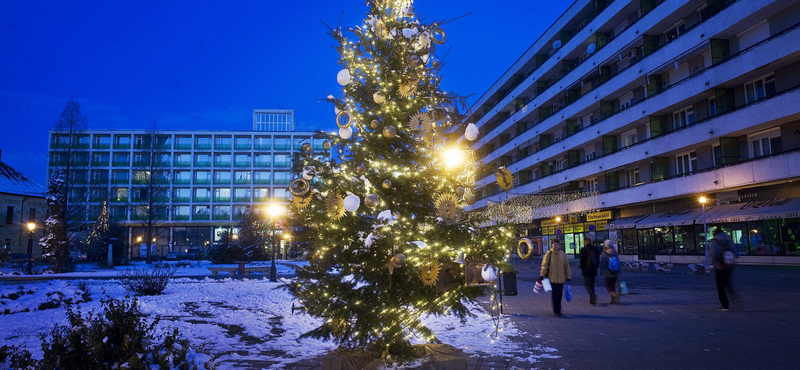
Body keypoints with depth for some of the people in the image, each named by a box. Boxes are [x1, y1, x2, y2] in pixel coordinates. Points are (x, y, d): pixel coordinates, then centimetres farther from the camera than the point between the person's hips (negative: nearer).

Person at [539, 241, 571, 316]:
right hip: (552, 278, -3)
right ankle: (556, 311, -1)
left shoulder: (563, 254, 4)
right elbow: (544, 264, -3)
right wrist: (542, 275, -7)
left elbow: (566, 266, 10)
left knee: (559, 296, 10)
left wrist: (568, 276, 10)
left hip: (561, 278, 3)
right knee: (555, 295, -6)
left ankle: (557, 310, 24)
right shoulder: (549, 253, -4)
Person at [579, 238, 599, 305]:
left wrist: (582, 267, 4)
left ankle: (593, 296, -24)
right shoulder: (595, 249, 6)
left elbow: (582, 260, -10)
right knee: (591, 284, 15)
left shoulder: (583, 249, -10)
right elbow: (598, 259, 9)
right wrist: (596, 266, 16)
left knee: (587, 284, -1)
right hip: (593, 270, 6)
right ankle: (592, 300, 18)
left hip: (586, 270, -6)